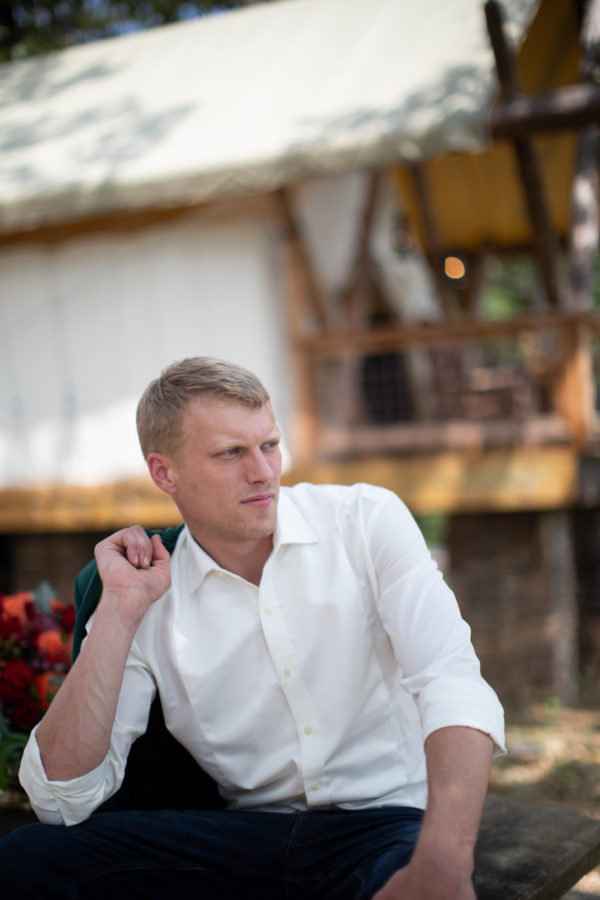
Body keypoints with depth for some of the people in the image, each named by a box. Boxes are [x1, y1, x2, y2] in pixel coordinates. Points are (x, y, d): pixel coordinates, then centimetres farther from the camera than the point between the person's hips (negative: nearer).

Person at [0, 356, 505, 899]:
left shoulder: (367, 519, -1)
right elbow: (63, 800, -5)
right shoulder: (152, 599, 3)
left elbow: (451, 681, -14)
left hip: (387, 819, -3)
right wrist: (122, 609, -11)